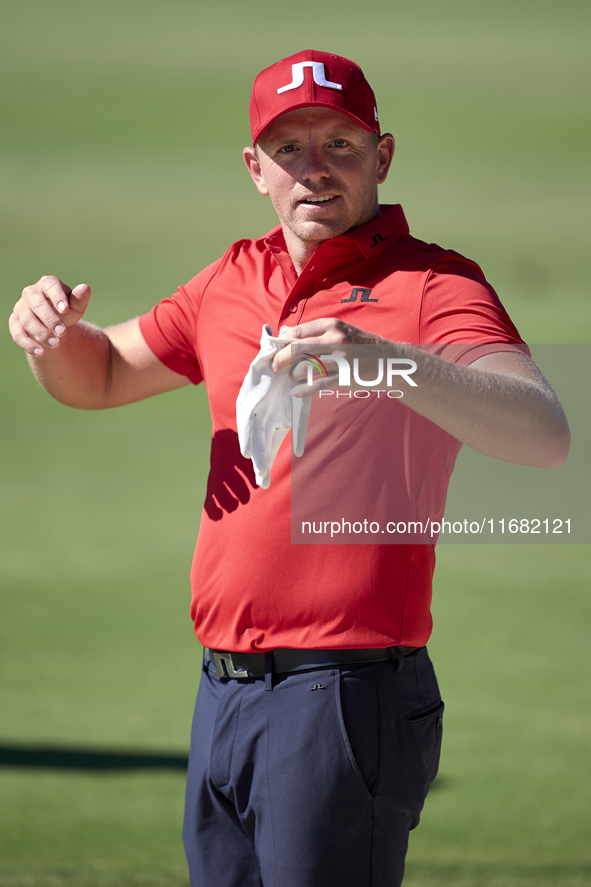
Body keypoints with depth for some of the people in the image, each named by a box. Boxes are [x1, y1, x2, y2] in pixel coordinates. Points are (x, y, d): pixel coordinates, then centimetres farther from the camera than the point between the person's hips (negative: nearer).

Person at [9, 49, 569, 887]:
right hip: (222, 695, 7)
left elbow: (545, 434, -22)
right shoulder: (233, 283, 16)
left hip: (347, 701, -7)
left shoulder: (428, 283, -6)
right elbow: (99, 377, 30)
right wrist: (52, 331, 5)